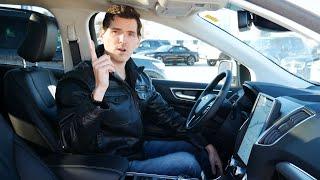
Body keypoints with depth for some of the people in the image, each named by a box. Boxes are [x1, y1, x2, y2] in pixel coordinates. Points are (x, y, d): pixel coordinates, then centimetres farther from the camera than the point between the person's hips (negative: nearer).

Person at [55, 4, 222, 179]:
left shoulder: (139, 76, 3)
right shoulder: (78, 80, -20)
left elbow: (165, 114, 9)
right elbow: (73, 144, -30)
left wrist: (205, 144, 4)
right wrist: (99, 90, -42)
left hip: (140, 145, 7)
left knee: (196, 148, 7)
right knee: (187, 163, -13)